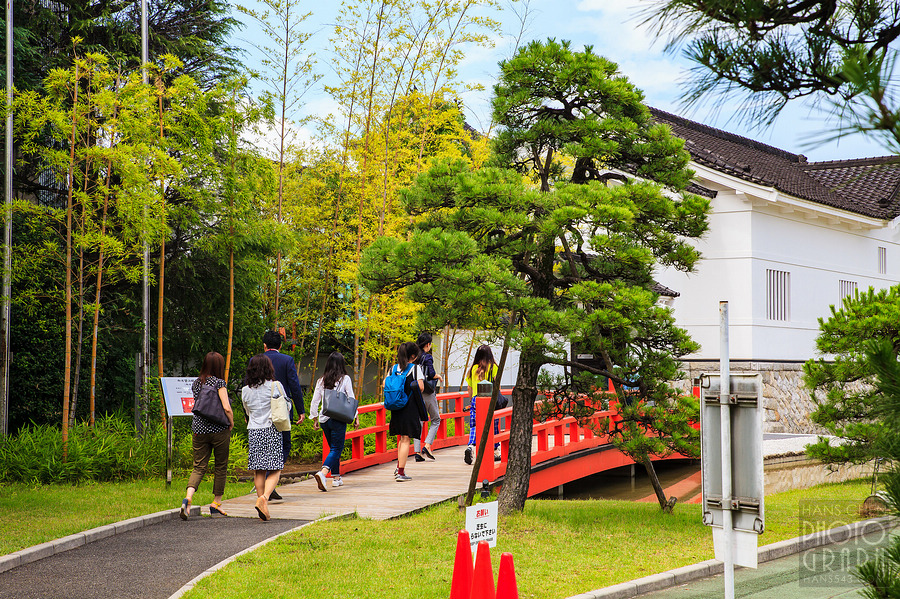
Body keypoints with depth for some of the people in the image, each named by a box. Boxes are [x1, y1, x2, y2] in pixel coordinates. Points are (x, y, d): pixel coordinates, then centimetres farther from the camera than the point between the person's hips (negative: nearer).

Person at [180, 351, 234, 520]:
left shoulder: (196, 383, 8)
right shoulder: (219, 383, -10)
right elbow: (226, 407, -18)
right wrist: (231, 422, -1)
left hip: (198, 429, 5)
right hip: (219, 430, -5)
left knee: (199, 467, 4)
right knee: (221, 466, 10)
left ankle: (188, 497, -19)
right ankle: (216, 504, 16)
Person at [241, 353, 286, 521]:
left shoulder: (245, 390, 5)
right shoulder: (275, 386, -5)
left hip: (253, 432, 3)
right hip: (272, 431, -3)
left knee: (259, 471, 8)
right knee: (275, 470, -1)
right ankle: (264, 497, -23)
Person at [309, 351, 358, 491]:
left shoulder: (321, 380, 5)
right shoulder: (345, 379, -5)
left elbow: (315, 401, 7)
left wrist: (314, 418, 16)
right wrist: (356, 416, 6)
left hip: (324, 419, 4)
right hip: (338, 419, -4)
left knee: (334, 447, 18)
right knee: (336, 449, -4)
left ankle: (336, 477, 20)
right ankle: (323, 473, -26)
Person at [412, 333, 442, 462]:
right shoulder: (427, 357, -11)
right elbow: (432, 374, -18)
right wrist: (439, 376, 3)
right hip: (427, 393, -6)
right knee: (435, 419, 9)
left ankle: (417, 451, 1)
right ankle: (427, 445, -6)